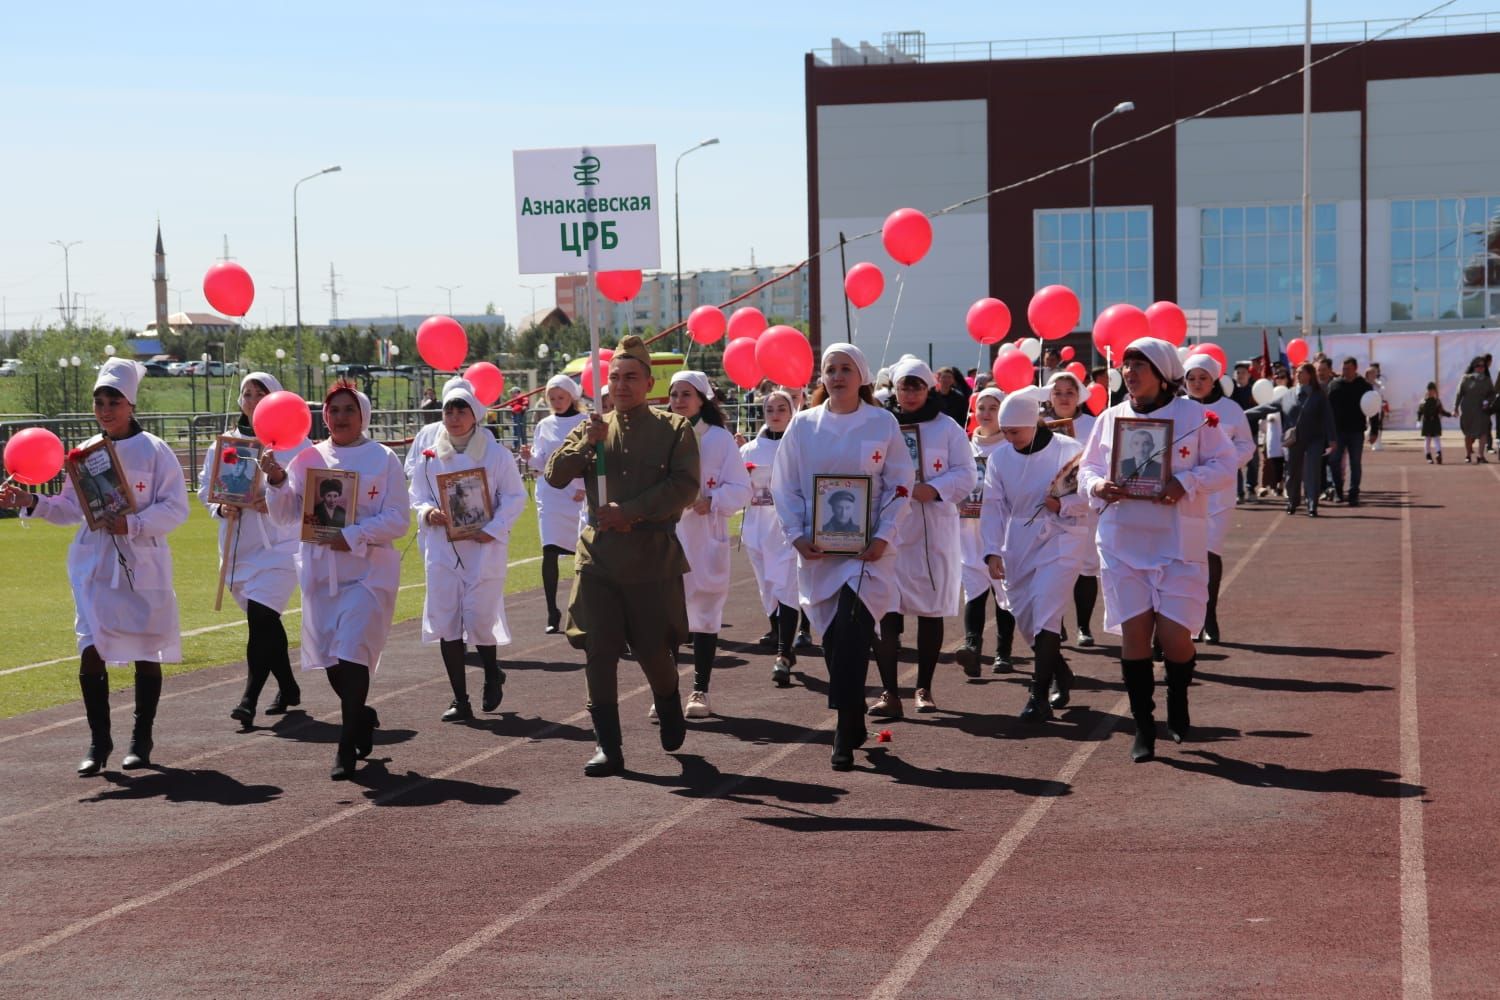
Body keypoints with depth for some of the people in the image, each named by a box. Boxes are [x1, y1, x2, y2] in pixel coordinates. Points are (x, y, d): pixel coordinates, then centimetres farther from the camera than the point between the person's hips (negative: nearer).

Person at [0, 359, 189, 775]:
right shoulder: (86, 452, 8)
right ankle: (99, 741, 6)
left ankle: (142, 740, 21)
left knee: (146, 654, 7)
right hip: (94, 565, 3)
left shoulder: (154, 450, -7)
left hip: (143, 565, -3)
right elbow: (71, 508, 14)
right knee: (91, 652, -6)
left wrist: (133, 524, -22)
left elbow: (176, 507, -10)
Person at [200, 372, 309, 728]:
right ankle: (287, 689, 31)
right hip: (239, 546, 5)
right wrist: (221, 508, -5)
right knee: (265, 622, 14)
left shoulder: (294, 442, -2)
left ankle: (250, 699, -21)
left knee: (260, 618, -19)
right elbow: (206, 487, 15)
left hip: (279, 542, -5)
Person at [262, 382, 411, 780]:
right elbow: (285, 515, 5)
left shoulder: (383, 459, -2)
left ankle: (347, 748, -4)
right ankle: (362, 718, 35)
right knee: (330, 658, 8)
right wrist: (277, 480, -13)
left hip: (368, 571, -4)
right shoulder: (308, 458, 8)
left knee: (351, 654, -13)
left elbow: (398, 519, -7)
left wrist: (352, 536, -18)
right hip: (320, 571, 4)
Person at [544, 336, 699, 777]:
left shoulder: (675, 429, 2)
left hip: (653, 556, -2)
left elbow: (685, 487, -8)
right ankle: (607, 745, 3)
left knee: (654, 649, 3)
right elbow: (555, 475, 2)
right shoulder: (593, 429, 11)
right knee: (598, 653, -3)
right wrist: (587, 442, -13)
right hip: (599, 554, 2)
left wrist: (631, 511, -15)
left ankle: (668, 706, 35)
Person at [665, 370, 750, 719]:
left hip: (706, 539, -1)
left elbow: (740, 489, -3)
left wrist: (711, 501, -18)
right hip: (664, 537, 2)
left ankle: (700, 691, 13)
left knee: (705, 614, 4)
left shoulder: (720, 438, 0)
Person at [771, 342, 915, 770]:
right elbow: (784, 485, 7)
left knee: (851, 633, -16)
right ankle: (853, 727, 23)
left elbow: (900, 486, 1)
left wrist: (883, 537, -10)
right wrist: (797, 536, -6)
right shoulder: (803, 425, 6)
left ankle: (845, 735, -15)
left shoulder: (883, 423, 1)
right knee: (833, 638, 6)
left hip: (867, 548, -3)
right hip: (817, 550, 3)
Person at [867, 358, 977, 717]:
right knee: (886, 612, -8)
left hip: (934, 530, 0)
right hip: (889, 529, 0)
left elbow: (966, 475, -1)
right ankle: (889, 693, -6)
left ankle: (924, 689, 18)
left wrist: (932, 490, -17)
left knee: (931, 610, 6)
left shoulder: (947, 428, 5)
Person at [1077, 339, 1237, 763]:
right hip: (1122, 542, 3)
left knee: (1173, 635, -6)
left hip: (1178, 542, -3)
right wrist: (1098, 486, -10)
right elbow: (1087, 468, 13)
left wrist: (1186, 483, -20)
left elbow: (1225, 466, -4)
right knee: (1133, 632, -1)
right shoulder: (1111, 418, 8)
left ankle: (1178, 702, 25)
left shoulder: (1194, 416, -2)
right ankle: (1143, 727, 10)